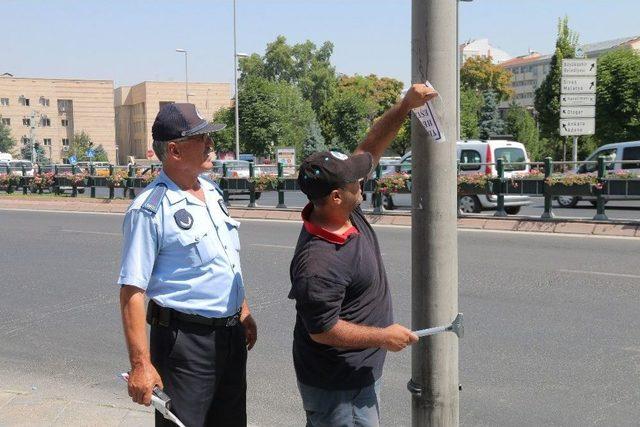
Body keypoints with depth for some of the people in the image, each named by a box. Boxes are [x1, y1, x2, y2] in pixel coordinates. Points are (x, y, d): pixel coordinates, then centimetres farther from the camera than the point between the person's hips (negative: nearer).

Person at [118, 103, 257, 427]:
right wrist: (140, 364, -22)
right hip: (185, 338, -8)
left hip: (231, 334, 8)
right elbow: (132, 291, -19)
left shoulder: (212, 191, 7)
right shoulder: (150, 209, -18)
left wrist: (244, 312, 20)